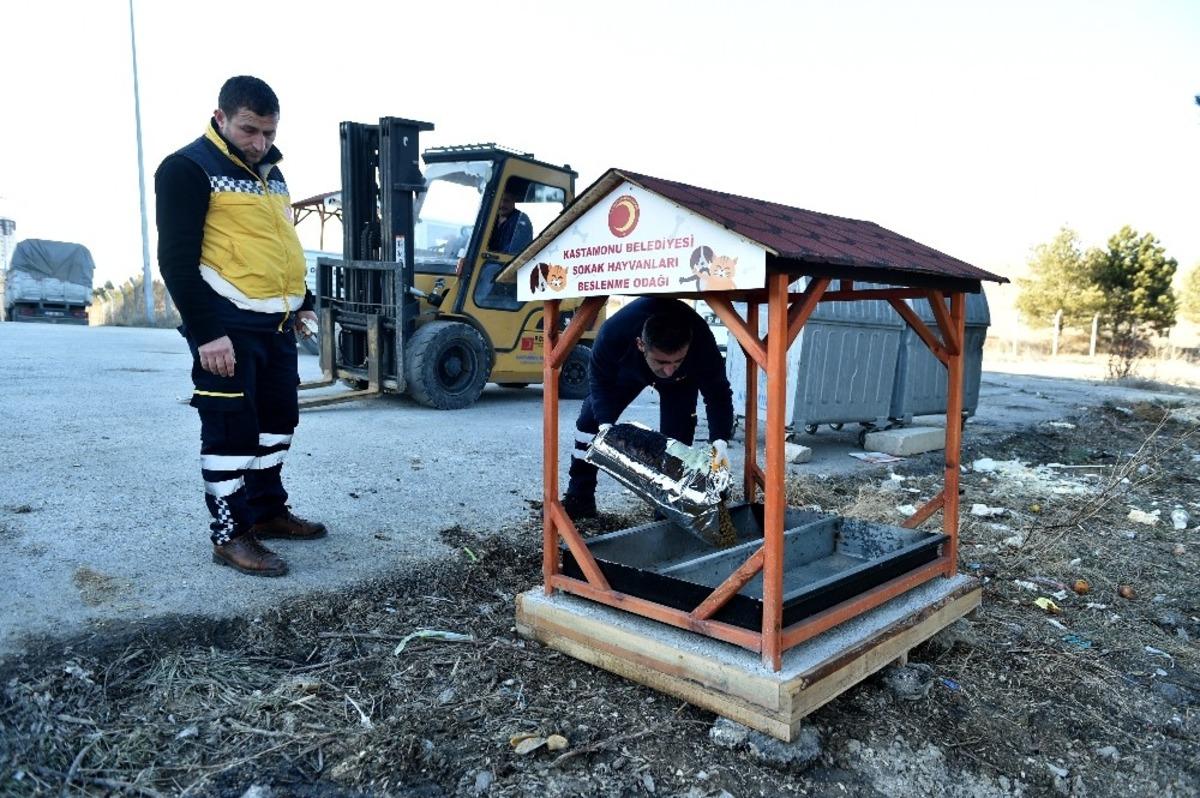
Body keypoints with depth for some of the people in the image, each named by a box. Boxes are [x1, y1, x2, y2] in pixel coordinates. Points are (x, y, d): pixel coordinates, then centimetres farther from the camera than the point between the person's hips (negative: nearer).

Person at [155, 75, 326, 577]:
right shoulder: (188, 169, -8)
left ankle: (268, 511, 28)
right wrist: (206, 332, -19)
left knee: (278, 420, 14)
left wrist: (301, 302, 22)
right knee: (231, 428, -3)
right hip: (229, 327, -8)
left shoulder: (269, 170, 17)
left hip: (276, 323, 8)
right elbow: (177, 258, -14)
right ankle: (230, 535, 8)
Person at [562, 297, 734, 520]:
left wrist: (720, 441, -44)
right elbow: (600, 381, -25)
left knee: (677, 435, -17)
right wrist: (605, 424, -38)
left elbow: (718, 393, -30)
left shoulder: (702, 343, -45)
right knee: (590, 418, -2)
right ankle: (579, 500, 13)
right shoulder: (613, 333, -44)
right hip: (629, 366, 1)